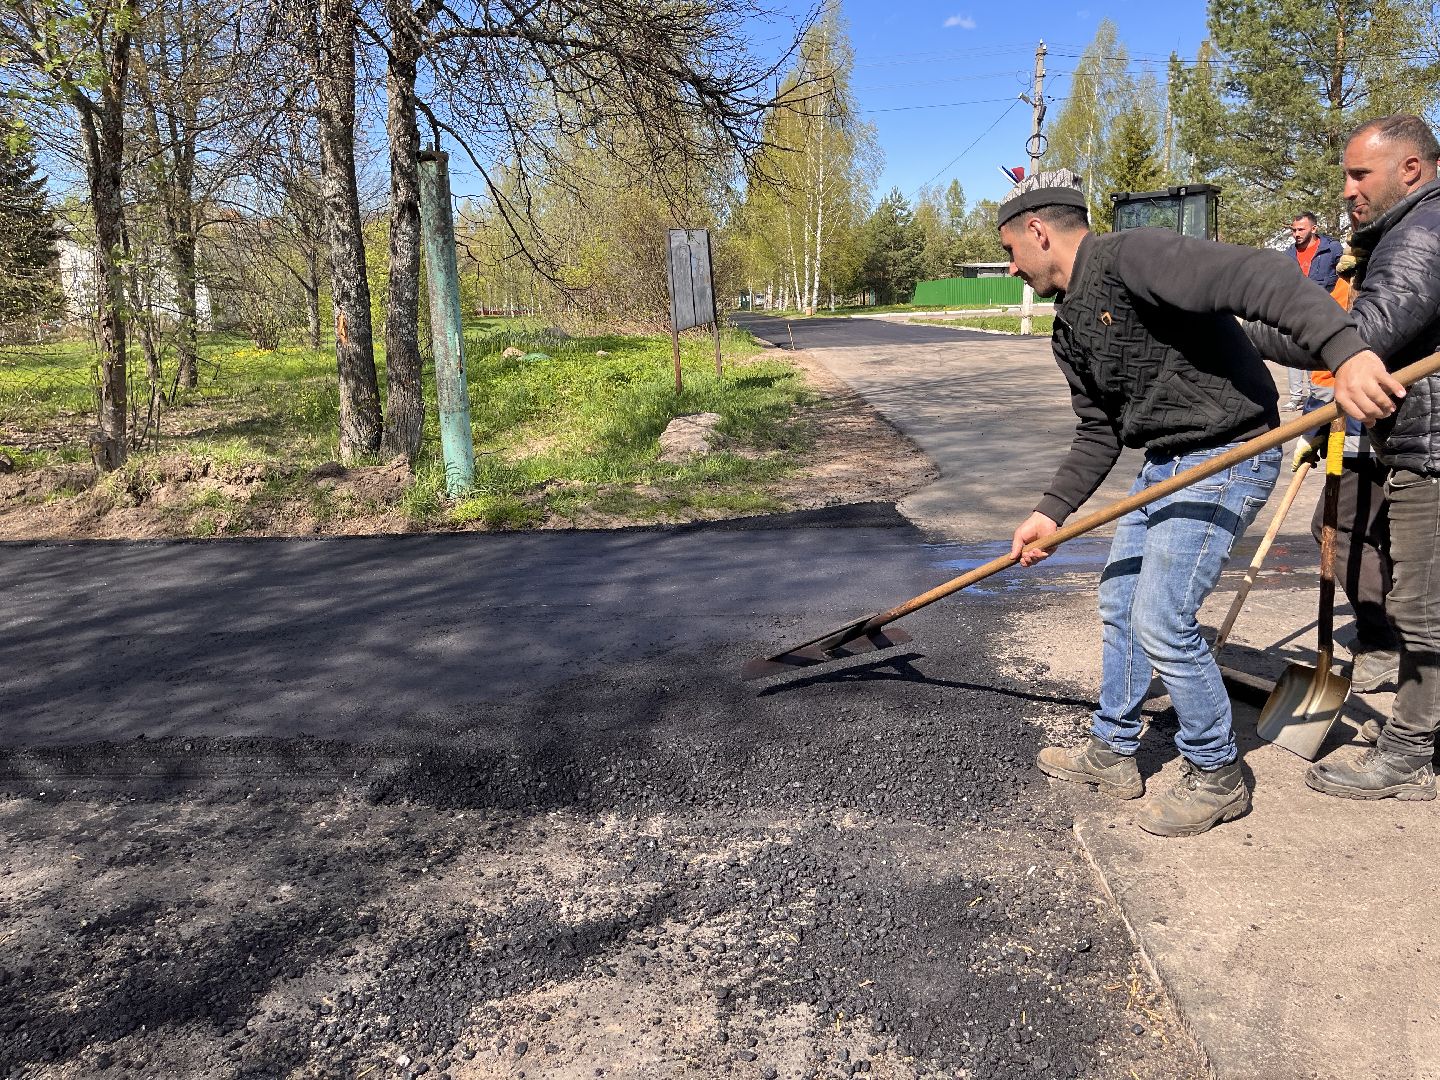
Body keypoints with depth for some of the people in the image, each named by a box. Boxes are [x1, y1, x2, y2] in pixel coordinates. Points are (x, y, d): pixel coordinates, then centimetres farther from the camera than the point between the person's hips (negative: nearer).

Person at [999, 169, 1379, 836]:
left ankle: (1216, 776, 13)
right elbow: (1100, 433, 15)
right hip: (1162, 463, 10)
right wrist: (1050, 513, 7)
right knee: (1119, 604, 14)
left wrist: (1344, 349, -45)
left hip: (1228, 458, -10)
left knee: (1161, 620, -9)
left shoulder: (1131, 258, -19)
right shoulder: (1070, 330, 11)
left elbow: (1256, 276, -32)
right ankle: (1112, 753, 31)